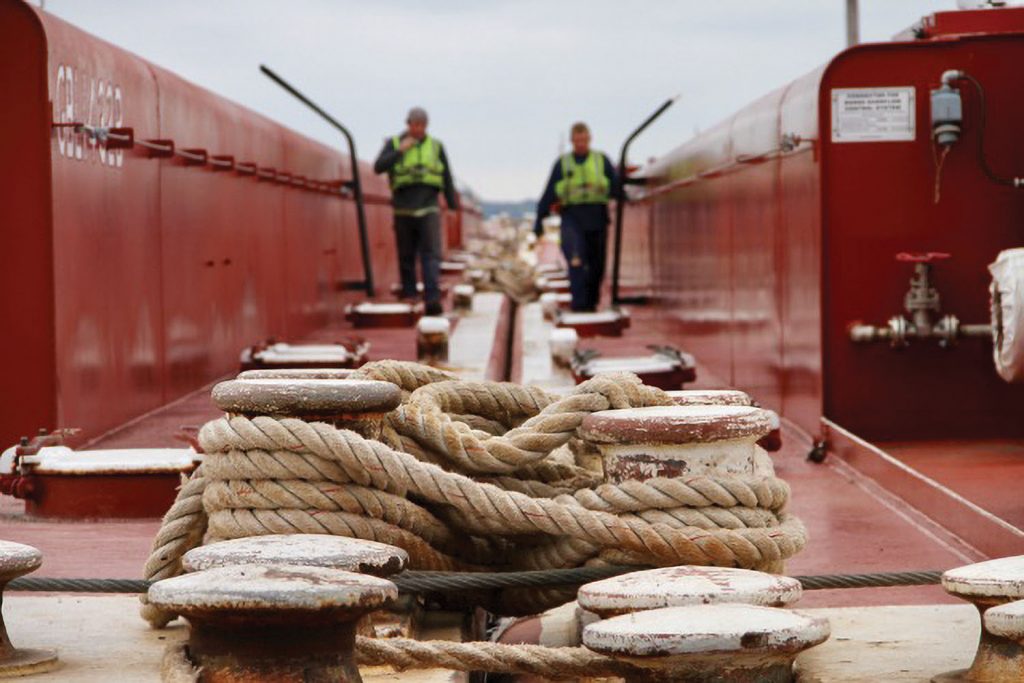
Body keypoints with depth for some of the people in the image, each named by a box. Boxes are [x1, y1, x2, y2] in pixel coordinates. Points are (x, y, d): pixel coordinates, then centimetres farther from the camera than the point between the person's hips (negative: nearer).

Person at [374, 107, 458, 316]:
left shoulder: (436, 146, 10)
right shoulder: (394, 144, 6)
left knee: (431, 254, -12)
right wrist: (400, 151, -13)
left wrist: (453, 205, 11)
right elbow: (379, 167, -7)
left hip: (428, 209, 0)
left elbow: (447, 180, 13)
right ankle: (408, 295, 14)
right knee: (406, 257, 4)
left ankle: (433, 299, -21)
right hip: (403, 210, 0)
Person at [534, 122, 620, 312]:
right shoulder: (563, 163, 10)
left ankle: (591, 302, 22)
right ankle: (579, 303, -25)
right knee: (576, 260, -20)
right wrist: (539, 220, 7)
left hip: (597, 217, 1)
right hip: (572, 217, -1)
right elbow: (549, 194, 10)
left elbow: (616, 186, 4)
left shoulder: (602, 161, 10)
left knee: (596, 264, 5)